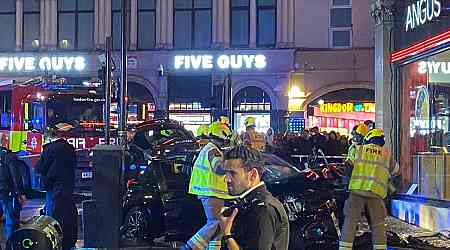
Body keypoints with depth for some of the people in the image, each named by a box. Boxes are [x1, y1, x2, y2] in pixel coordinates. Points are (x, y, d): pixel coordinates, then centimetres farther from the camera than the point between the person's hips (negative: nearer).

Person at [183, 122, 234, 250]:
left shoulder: (207, 149, 18)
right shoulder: (213, 151, -15)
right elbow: (219, 168, -32)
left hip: (207, 191, 11)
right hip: (211, 193, -11)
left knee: (216, 223, 14)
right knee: (215, 223, -14)